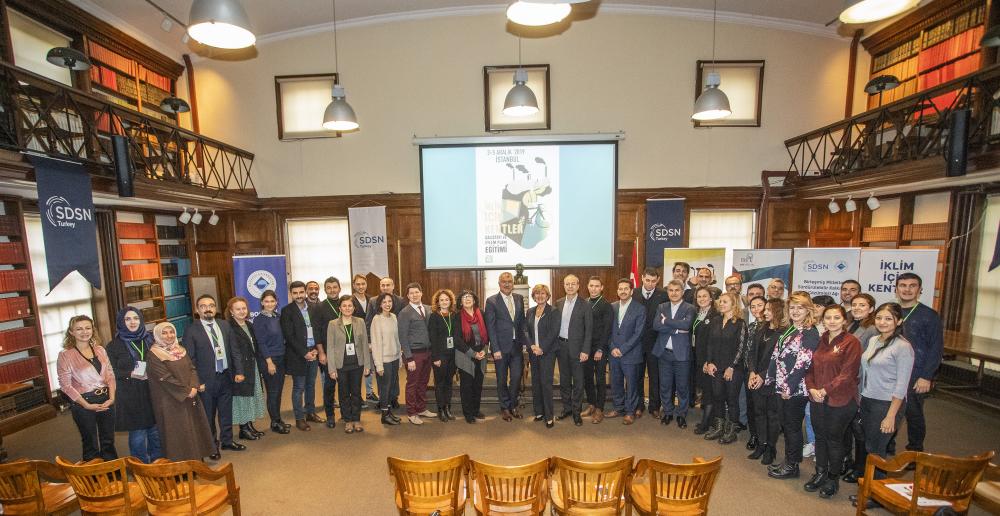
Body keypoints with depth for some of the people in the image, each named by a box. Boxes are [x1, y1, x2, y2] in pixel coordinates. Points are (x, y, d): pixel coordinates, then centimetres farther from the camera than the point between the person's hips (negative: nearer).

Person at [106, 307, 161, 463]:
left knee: (156, 431, 13)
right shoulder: (114, 345, -3)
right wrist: (131, 374, -19)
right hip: (130, 396, -3)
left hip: (153, 392, 3)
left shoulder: (150, 338, 5)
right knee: (138, 435, 5)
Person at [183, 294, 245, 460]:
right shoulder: (191, 331, -8)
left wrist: (239, 371, -1)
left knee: (226, 412, 16)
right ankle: (212, 445, 30)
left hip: (226, 377, 3)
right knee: (208, 415, 12)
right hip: (207, 380, -3)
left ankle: (227, 440, 34)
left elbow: (235, 350, 5)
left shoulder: (225, 325, 2)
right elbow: (189, 359, -7)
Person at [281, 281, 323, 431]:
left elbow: (318, 330, 8)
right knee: (299, 387, 5)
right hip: (297, 355, -4)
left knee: (311, 385, 15)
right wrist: (304, 353, -15)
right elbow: (289, 336, -12)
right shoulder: (287, 311, -8)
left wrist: (315, 349, -3)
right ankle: (299, 419, 17)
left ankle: (310, 413, 30)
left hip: (313, 352, 4)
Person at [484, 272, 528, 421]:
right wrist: (495, 349, -13)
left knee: (516, 377, 7)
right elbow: (490, 327, -9)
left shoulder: (519, 298, 6)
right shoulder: (492, 301, -7)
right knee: (502, 379, 10)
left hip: (517, 346, 3)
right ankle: (505, 407, 29)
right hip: (501, 346, -3)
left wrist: (524, 341, 3)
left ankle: (513, 405, 30)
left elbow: (522, 322, 10)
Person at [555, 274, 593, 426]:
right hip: (561, 346, 4)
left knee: (578, 381, 6)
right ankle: (566, 408, 30)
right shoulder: (558, 304, 5)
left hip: (576, 347, -4)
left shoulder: (585, 305, -7)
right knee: (564, 380, 15)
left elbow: (589, 330, -8)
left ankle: (576, 412, 20)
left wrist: (585, 351, -12)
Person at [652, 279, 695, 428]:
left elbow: (686, 324, -23)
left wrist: (666, 321, -15)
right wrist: (676, 328, -18)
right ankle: (667, 412, 29)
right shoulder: (661, 307, 6)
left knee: (682, 386, 9)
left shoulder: (689, 309, -4)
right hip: (664, 353, 3)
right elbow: (656, 325, -9)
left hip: (681, 354, -3)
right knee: (665, 386, 13)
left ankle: (681, 414, 27)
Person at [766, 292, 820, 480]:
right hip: (781, 387, 8)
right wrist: (771, 379, 10)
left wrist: (790, 387, -18)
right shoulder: (789, 331, 11)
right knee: (785, 425, 17)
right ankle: (788, 461, 30)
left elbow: (803, 363, -19)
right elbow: (776, 357, 12)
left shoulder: (810, 333, -14)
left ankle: (792, 466, 21)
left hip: (796, 390, -8)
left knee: (793, 427, 6)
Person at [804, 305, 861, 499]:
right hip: (817, 399, 5)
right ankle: (820, 474, 31)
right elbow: (811, 367, 9)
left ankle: (833, 479, 27)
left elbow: (848, 373, -15)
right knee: (820, 437, 15)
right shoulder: (820, 341, 7)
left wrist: (825, 390, -16)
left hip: (839, 400, -5)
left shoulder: (851, 342, -10)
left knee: (834, 439, 9)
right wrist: (812, 388, -5)